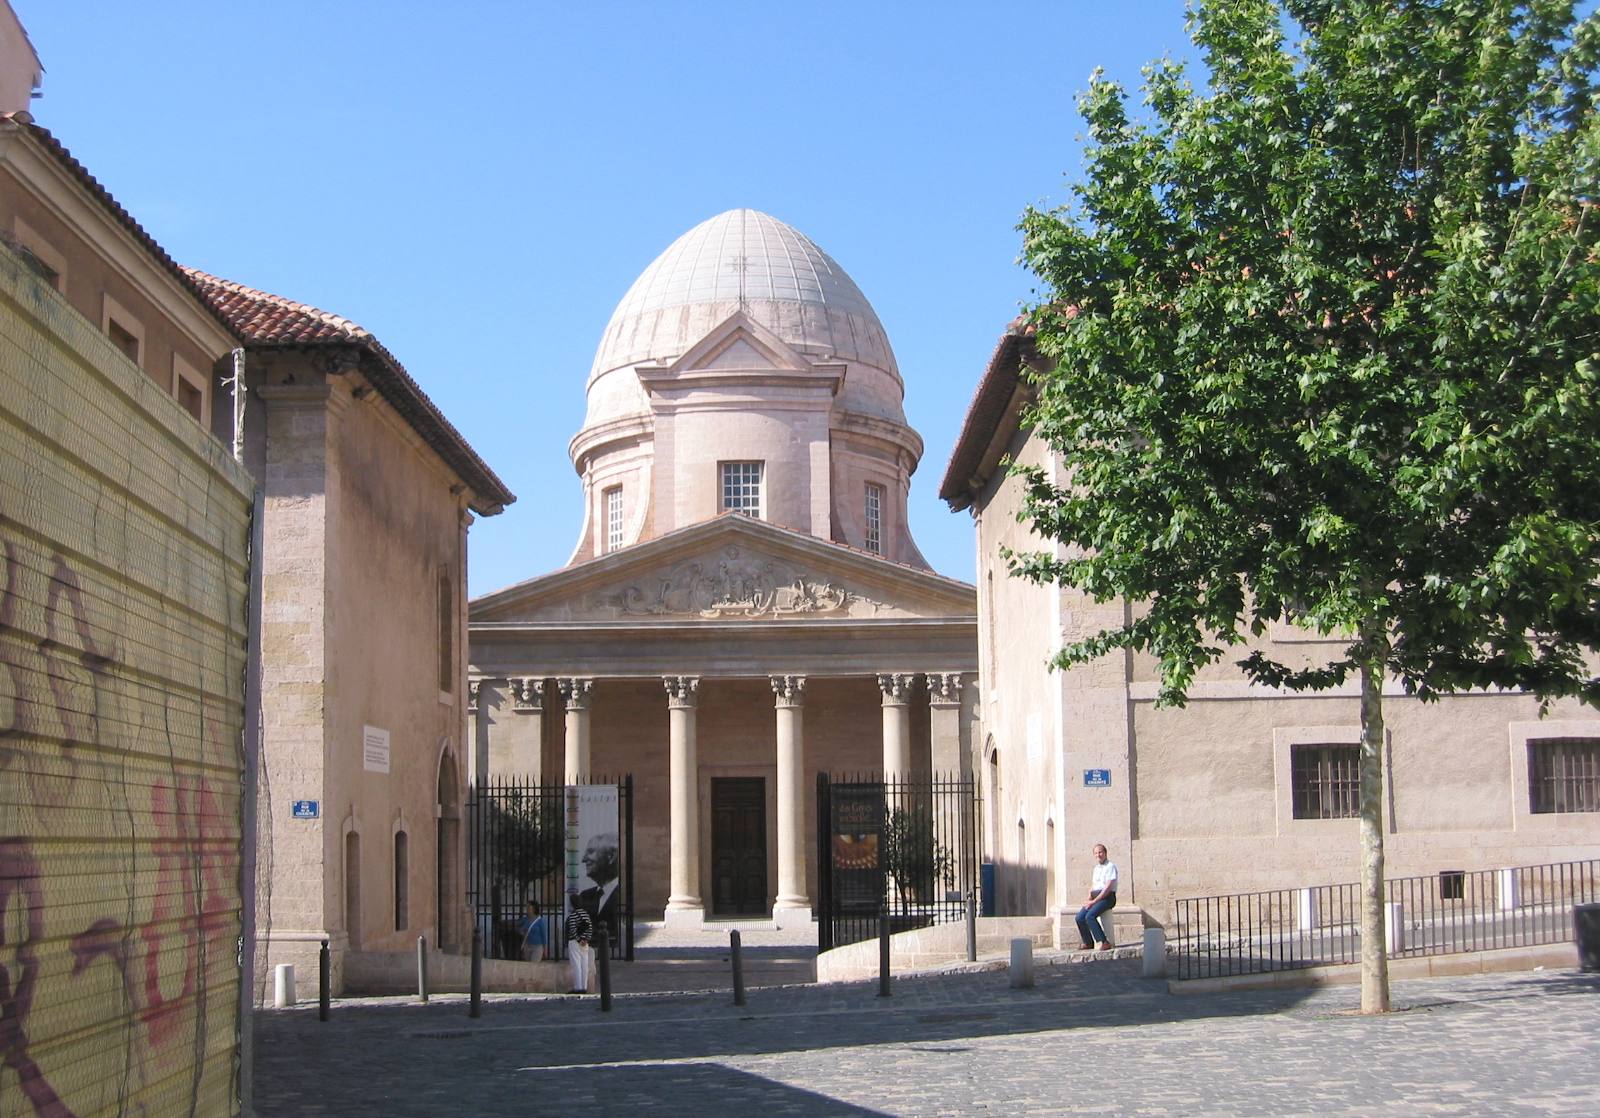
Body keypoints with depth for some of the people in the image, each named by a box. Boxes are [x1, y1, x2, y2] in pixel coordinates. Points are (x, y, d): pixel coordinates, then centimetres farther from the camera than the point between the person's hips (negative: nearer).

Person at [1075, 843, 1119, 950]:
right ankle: (1088, 942, 2)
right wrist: (1089, 898, 3)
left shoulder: (1111, 866, -6)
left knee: (1090, 916, -29)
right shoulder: (1096, 868, 20)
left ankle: (1104, 942, -27)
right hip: (1095, 898, 7)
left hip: (1107, 898, -7)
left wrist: (1094, 901, -18)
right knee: (1080, 917, -13)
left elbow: (1108, 888, -15)